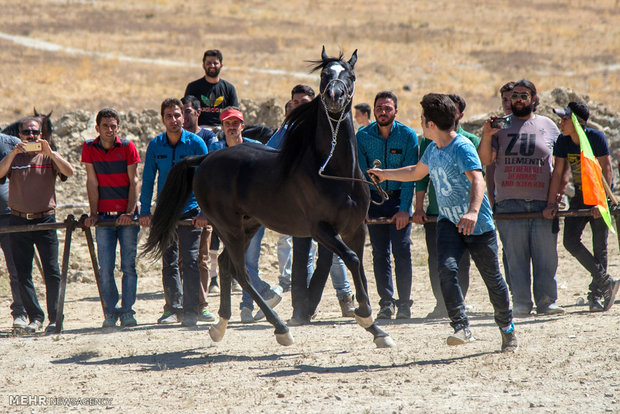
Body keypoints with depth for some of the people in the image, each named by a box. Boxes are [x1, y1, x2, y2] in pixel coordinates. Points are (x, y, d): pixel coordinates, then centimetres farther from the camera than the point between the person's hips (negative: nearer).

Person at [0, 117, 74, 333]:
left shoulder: (49, 157, 5)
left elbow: (69, 172, -12)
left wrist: (50, 152, -22)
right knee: (23, 273, 1)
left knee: (52, 272, -5)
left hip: (45, 219, -1)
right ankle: (35, 317, 10)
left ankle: (54, 318, 3)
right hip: (19, 221, 1)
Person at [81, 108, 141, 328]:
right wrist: (93, 213, -3)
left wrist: (130, 212, -11)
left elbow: (133, 181, -3)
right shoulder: (89, 148, 2)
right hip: (104, 216, 1)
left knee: (128, 265, -4)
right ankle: (110, 311, 7)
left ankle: (127, 310, 3)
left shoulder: (127, 147, -2)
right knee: (105, 267, -5)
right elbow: (92, 182, 2)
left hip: (126, 215, -1)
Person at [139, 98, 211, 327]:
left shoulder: (196, 143, -5)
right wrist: (144, 211, 0)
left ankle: (190, 311, -4)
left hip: (190, 210, -3)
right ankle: (173, 308, 15)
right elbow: (148, 179, 6)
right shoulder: (155, 145, 1)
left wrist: (204, 211, -11)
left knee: (190, 261, -8)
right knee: (169, 263, 6)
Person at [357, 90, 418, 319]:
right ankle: (386, 303, 7)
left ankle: (404, 303, -3)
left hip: (399, 198, -2)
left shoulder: (408, 135, -7)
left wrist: (404, 208, -17)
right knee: (379, 253, 1)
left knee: (402, 251, -8)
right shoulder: (363, 136, -1)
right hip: (374, 199, 2)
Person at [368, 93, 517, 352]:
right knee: (446, 268, -20)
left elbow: (477, 180, -34)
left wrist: (473, 212, -50)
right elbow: (416, 172, 29)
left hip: (477, 224, -6)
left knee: (492, 277, 5)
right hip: (448, 221, 6)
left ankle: (507, 329, 25)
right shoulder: (432, 150, 7)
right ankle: (461, 327, -23)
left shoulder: (462, 148, -19)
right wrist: (385, 174, 34)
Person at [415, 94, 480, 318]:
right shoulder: (429, 142, 10)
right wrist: (418, 208, 4)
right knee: (435, 262, 1)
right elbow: (422, 177, 11)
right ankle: (441, 305, 9)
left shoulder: (471, 141, 6)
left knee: (460, 262, -2)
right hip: (435, 212, 2)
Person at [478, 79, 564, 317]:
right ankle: (521, 303, 0)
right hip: (509, 202, -1)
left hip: (543, 201, 1)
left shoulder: (548, 126, 12)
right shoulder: (501, 125, 10)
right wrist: (486, 136, -14)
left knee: (546, 254, -2)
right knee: (515, 256, -3)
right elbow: (485, 160, 3)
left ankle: (546, 301, 4)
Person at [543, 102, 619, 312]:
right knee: (571, 241, -11)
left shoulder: (596, 137, -18)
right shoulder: (563, 141, -5)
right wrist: (551, 204, -7)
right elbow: (557, 173, -1)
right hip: (579, 196, 5)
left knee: (599, 246, -3)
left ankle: (596, 295, 7)